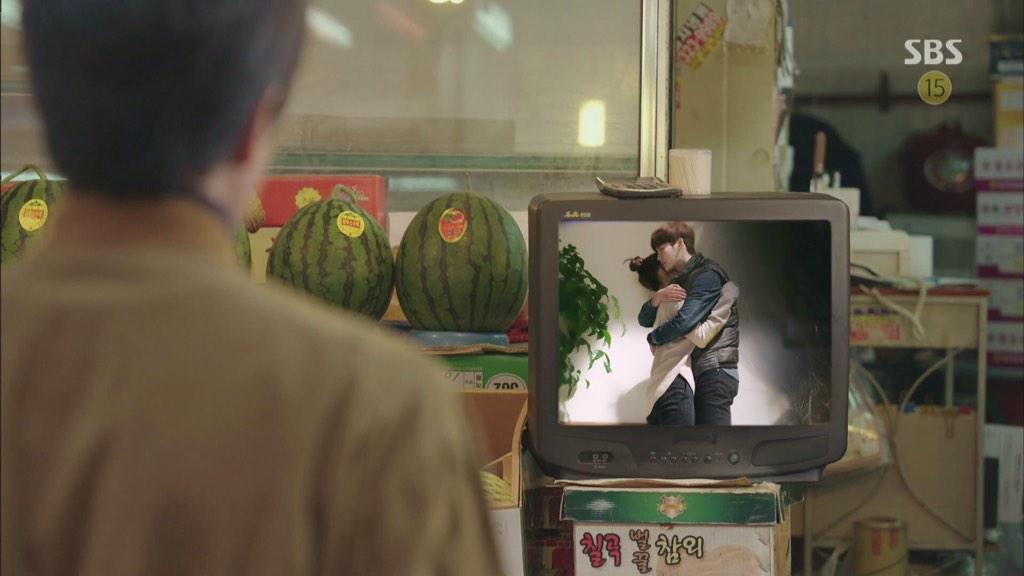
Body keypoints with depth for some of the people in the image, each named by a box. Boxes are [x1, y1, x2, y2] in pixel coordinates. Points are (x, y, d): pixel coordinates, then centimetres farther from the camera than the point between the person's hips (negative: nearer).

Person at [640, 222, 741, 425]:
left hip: (715, 372, -9)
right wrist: (656, 299, -4)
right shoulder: (681, 281, 20)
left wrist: (653, 338, -3)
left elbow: (685, 321, -22)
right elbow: (645, 320, 18)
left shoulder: (707, 275, -9)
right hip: (698, 372, 9)